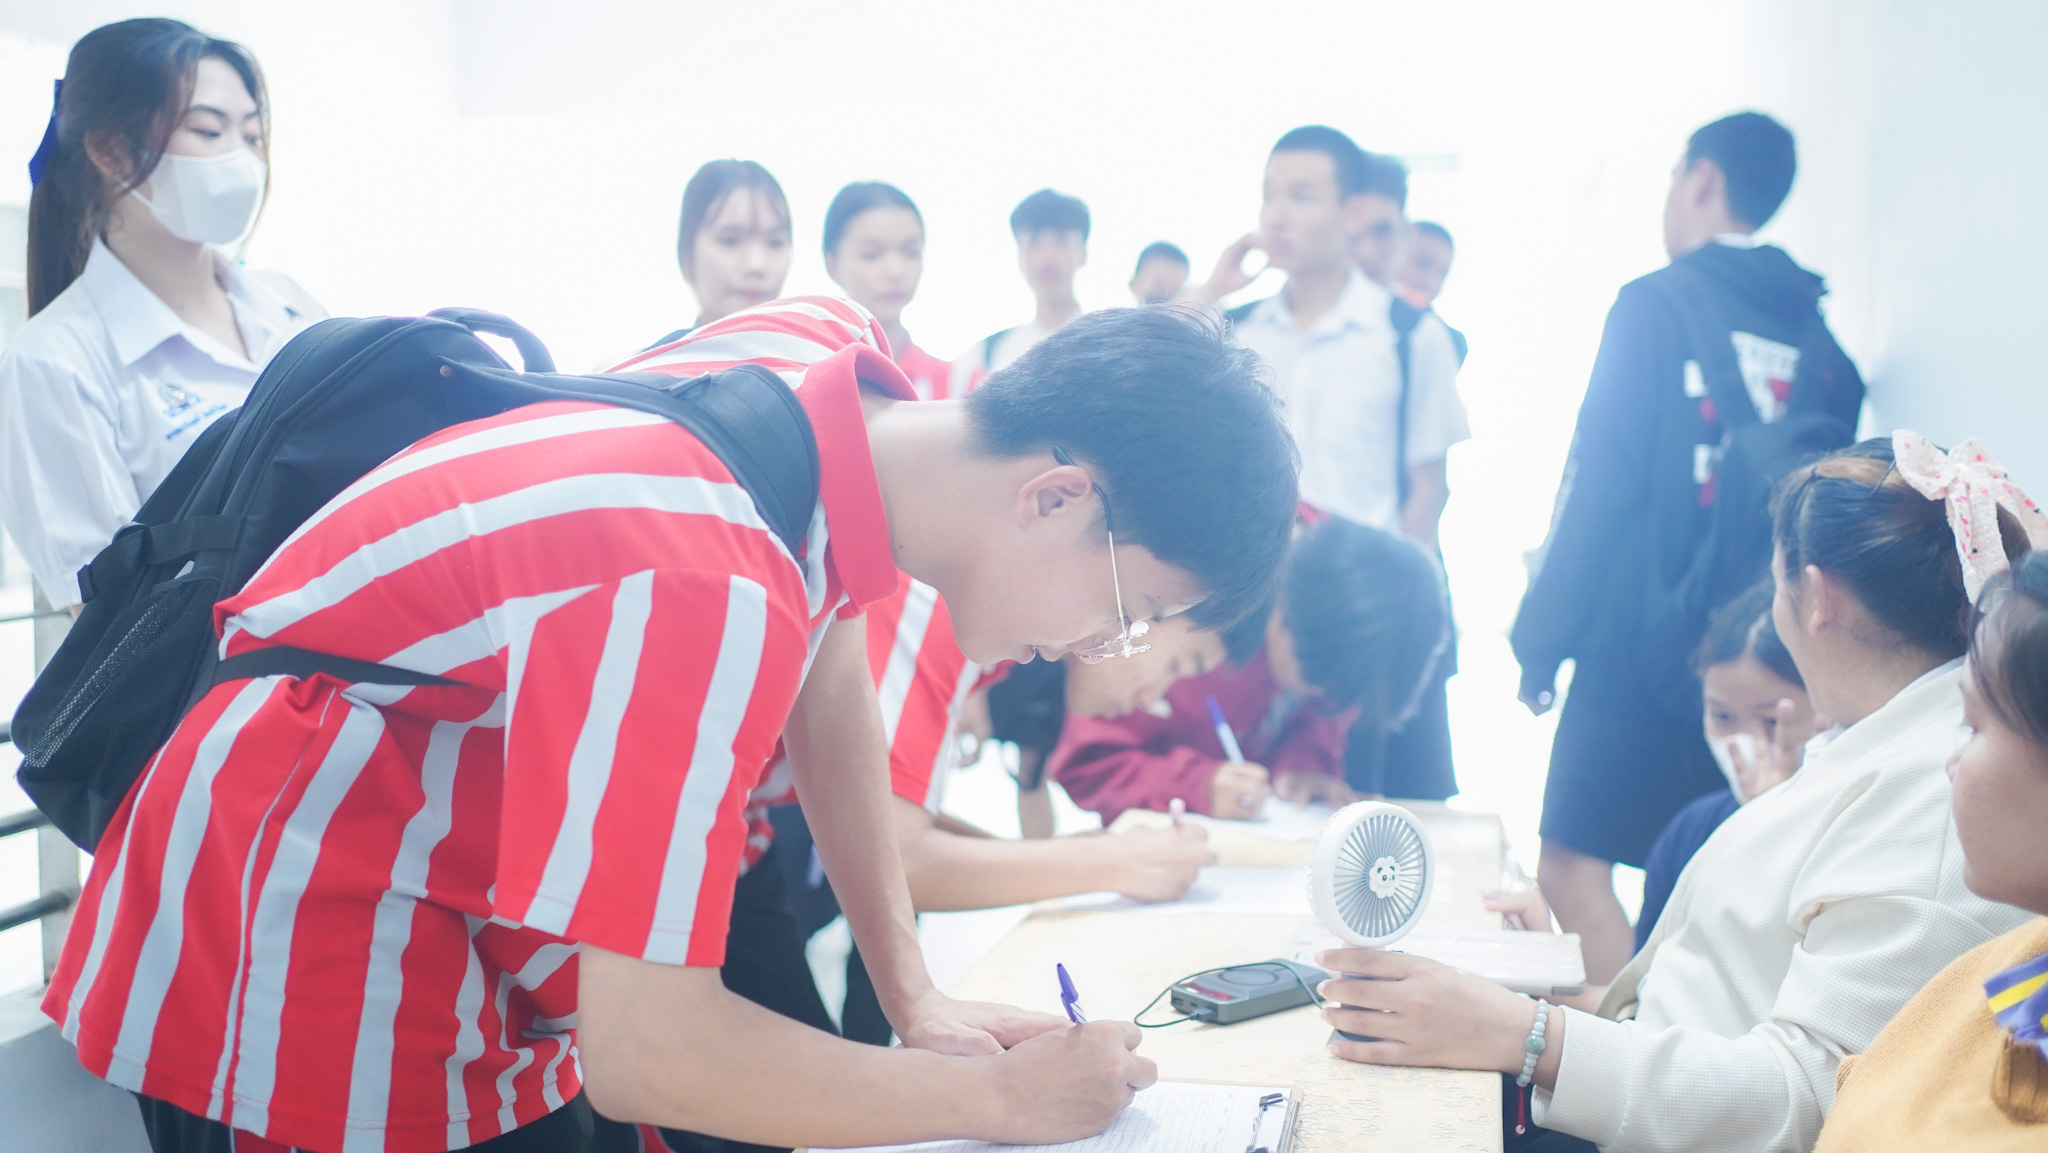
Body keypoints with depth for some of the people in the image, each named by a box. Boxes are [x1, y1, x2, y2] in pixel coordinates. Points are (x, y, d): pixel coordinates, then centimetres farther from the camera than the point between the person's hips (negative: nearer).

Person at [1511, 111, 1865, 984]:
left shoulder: (1658, 306, -6)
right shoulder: (1818, 340, 10)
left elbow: (1599, 485, -11)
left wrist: (1541, 639, -8)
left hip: (1645, 645, -6)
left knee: (1574, 868, -3)